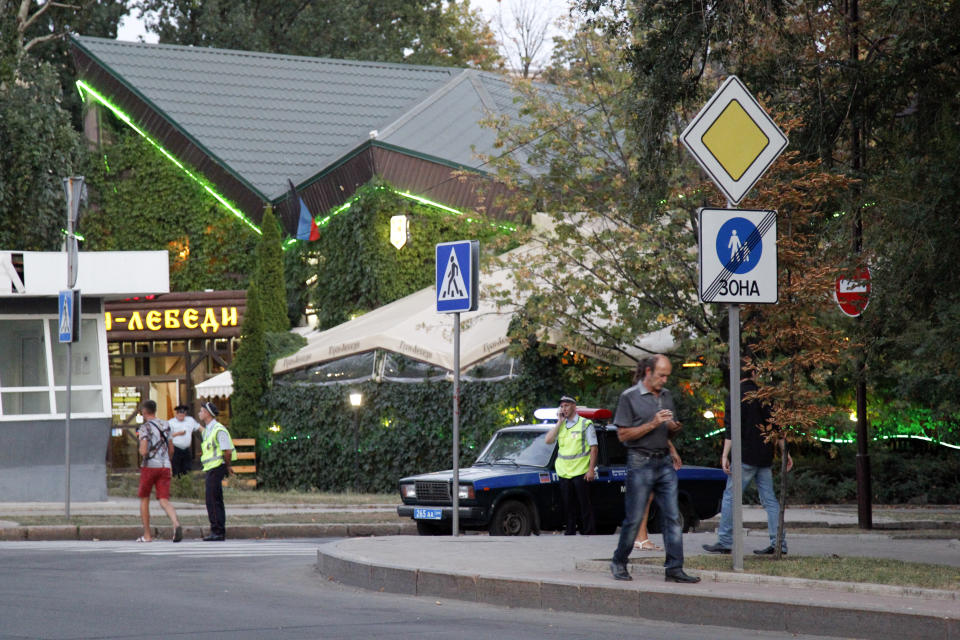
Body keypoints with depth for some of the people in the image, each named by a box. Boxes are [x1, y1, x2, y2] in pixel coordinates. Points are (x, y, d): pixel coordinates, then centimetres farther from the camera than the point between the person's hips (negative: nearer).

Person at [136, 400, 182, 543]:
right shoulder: (166, 426, 12)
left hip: (149, 466, -4)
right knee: (164, 501, -2)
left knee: (144, 500, 13)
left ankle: (147, 535, 16)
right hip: (165, 466, 4)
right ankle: (176, 525, -31)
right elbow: (171, 448, 19)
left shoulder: (145, 428, -8)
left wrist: (141, 451, 5)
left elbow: (143, 451, -17)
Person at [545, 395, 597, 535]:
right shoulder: (560, 426, 16)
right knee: (568, 506, 8)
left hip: (581, 472, -5)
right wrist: (559, 422, 0)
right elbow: (548, 440, 2)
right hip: (564, 472, 5)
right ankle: (570, 532, 14)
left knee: (584, 505, -4)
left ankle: (589, 533, -1)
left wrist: (591, 469, -10)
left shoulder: (585, 424, 1)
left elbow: (593, 448, -2)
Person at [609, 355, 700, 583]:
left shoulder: (666, 396, 14)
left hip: (664, 462, 6)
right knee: (634, 518, -2)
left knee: (673, 517, -2)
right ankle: (619, 563, 15)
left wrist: (673, 428, -1)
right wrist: (652, 424, -17)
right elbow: (623, 435, -9)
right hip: (640, 463, -6)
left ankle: (674, 569, -2)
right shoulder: (629, 397, -5)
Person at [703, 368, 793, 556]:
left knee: (730, 497, -1)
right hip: (765, 456, 6)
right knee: (769, 499, 7)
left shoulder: (738, 395, -7)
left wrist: (725, 455, -13)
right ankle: (778, 544, 3)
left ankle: (724, 542, -1)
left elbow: (732, 428, -14)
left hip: (746, 456, -6)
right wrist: (785, 453, 16)